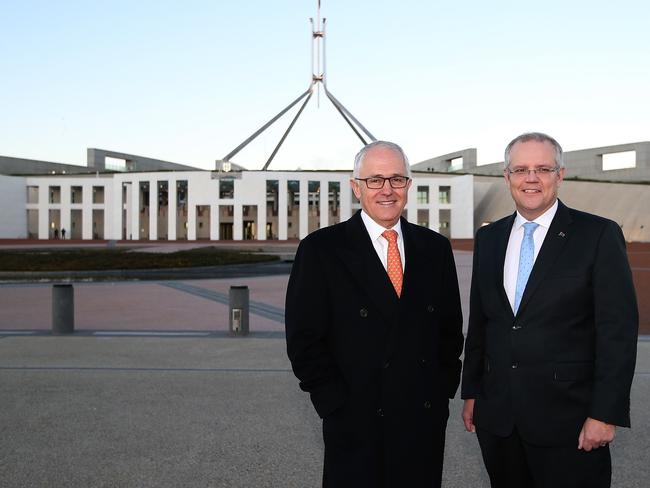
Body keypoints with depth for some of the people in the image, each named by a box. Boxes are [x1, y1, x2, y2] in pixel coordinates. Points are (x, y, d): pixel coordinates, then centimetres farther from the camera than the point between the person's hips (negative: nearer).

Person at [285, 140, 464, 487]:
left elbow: (450, 327, 12)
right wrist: (338, 405, -10)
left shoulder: (435, 247, 7)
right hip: (356, 425, -3)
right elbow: (304, 340, -7)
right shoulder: (321, 250, -6)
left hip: (426, 420, 4)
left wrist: (444, 389, 4)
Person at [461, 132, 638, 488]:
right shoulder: (488, 239, 9)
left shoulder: (599, 236, -6)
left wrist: (605, 414, -13)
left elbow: (618, 331, -9)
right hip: (497, 417, 4)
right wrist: (471, 391, 12)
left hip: (567, 419, -4)